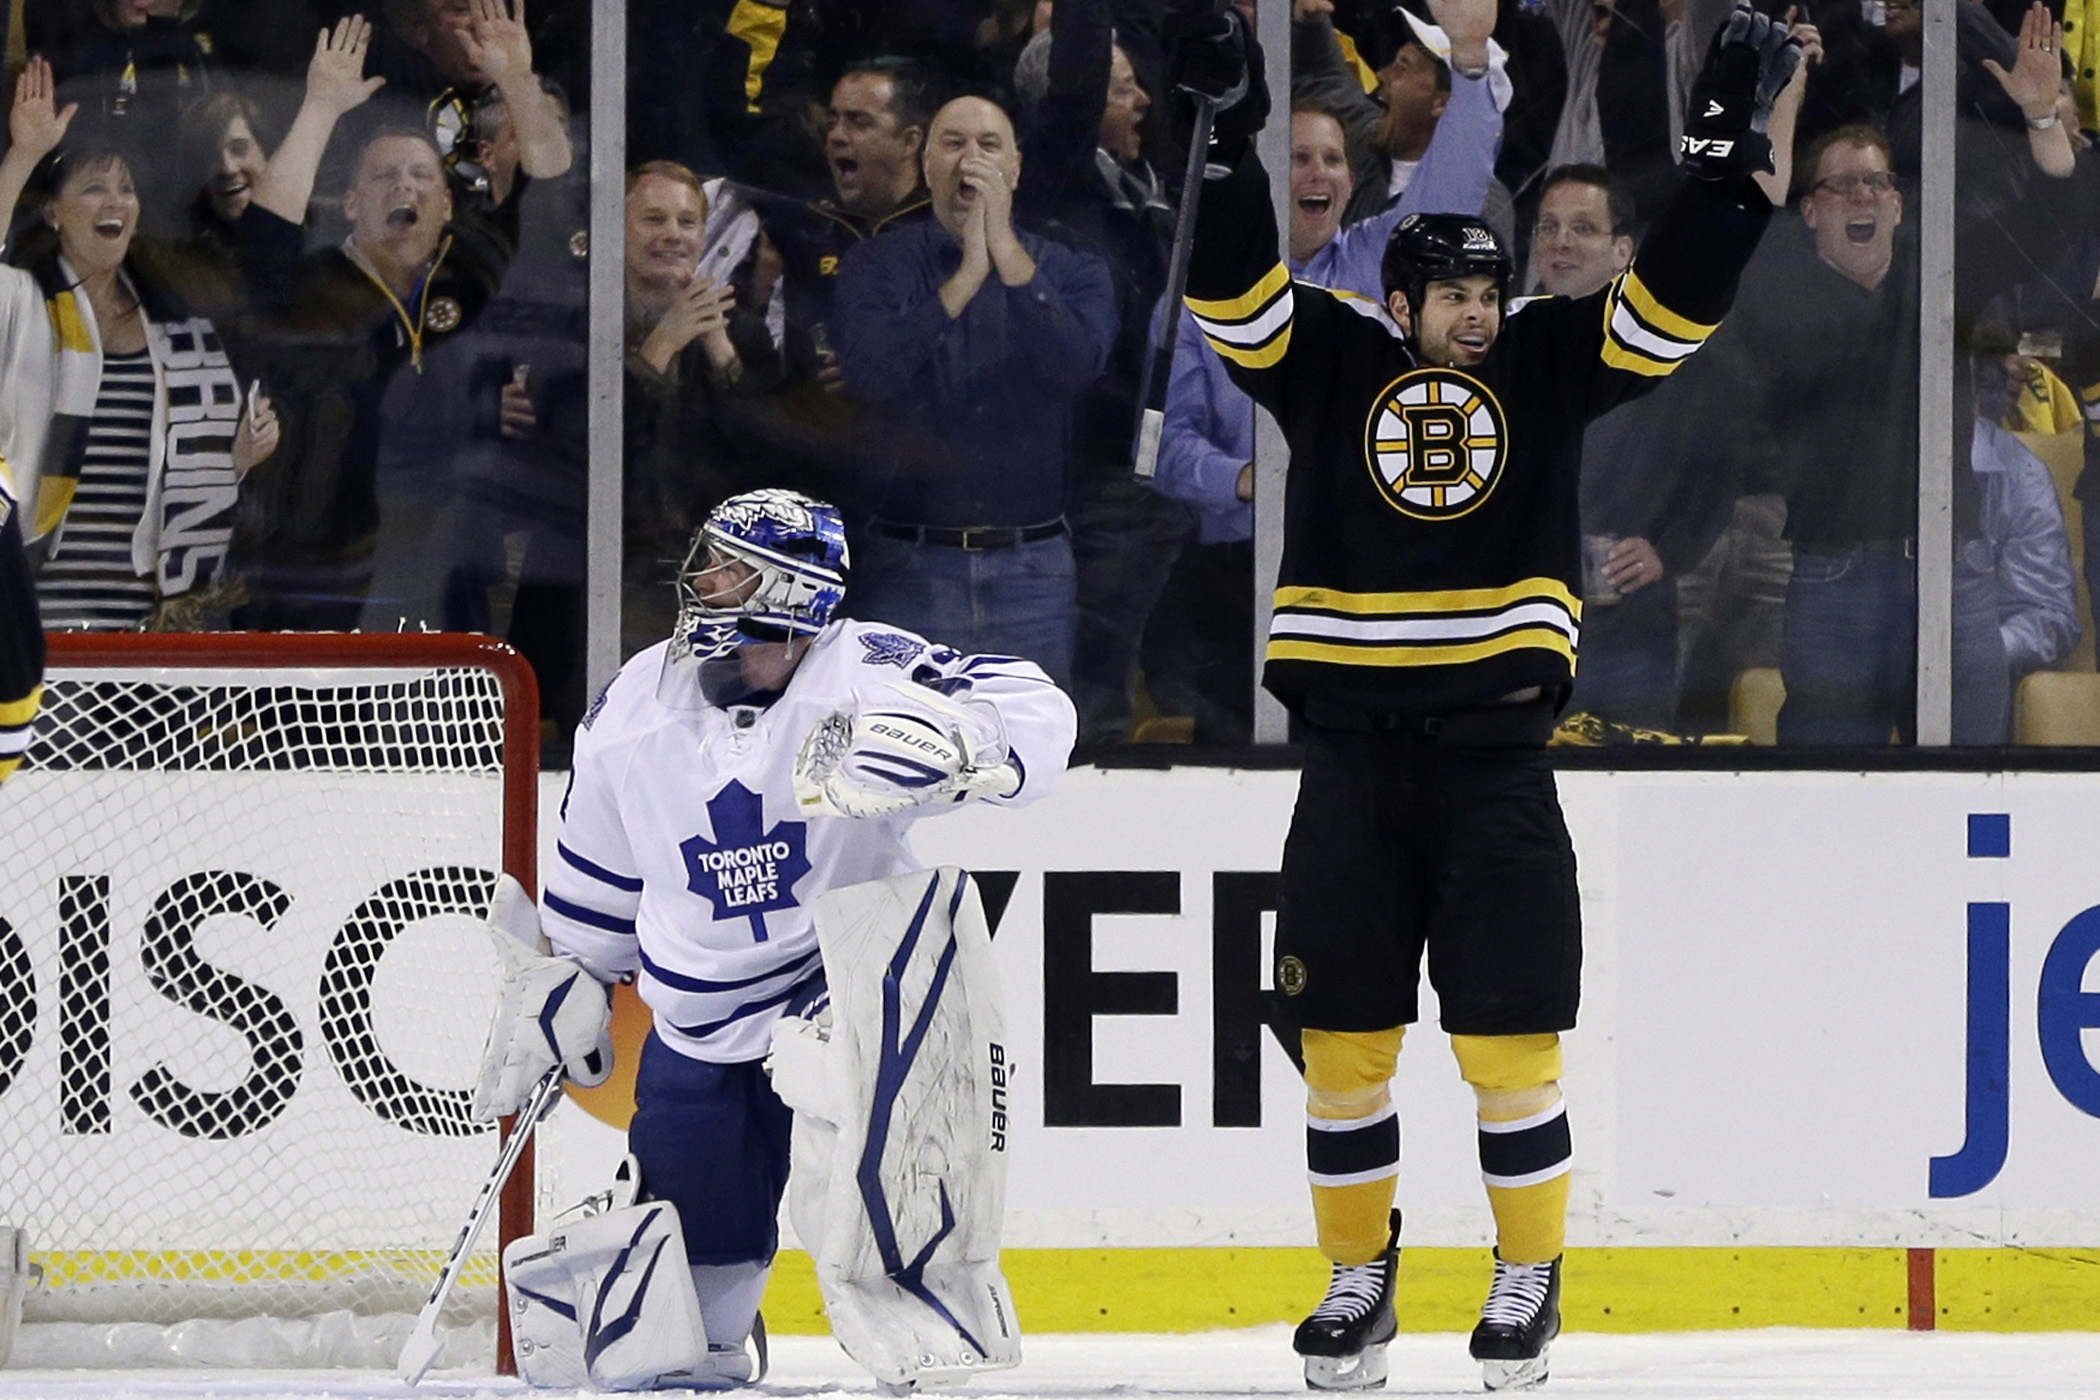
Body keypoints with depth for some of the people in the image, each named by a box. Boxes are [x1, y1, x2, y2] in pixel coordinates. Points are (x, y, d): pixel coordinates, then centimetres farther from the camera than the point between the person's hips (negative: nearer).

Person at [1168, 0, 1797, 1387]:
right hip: (1351, 761, 1)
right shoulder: (1329, 361, 5)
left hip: (1494, 756, -1)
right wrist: (1227, 129, -20)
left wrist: (1730, 142, -10)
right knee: (1343, 1034, 4)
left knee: (1509, 1036, -2)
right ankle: (1359, 1278, 17)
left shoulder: (1550, 362, 7)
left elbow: (1676, 298, -2)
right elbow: (1232, 284, -7)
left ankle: (1530, 1276, 11)